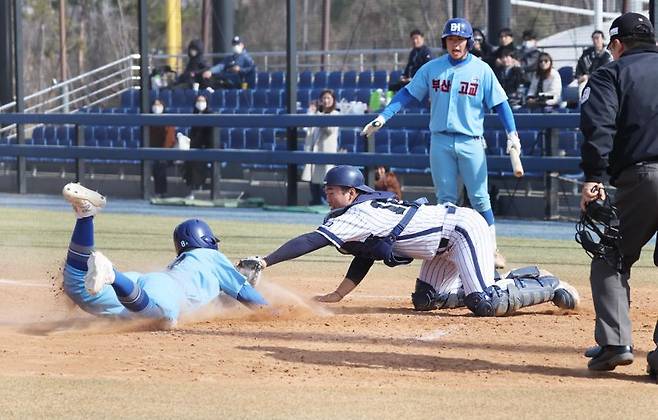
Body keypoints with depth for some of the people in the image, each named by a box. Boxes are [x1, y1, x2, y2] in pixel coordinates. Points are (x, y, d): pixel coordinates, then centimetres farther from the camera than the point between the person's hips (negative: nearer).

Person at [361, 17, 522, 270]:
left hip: (471, 142, -2)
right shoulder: (432, 68, 5)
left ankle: (491, 250, 3)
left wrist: (512, 133, -10)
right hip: (441, 142, 2)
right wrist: (383, 117, -5)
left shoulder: (481, 70, 0)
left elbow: (499, 102, 1)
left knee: (480, 198, -3)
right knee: (446, 199, 3)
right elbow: (408, 94, 5)